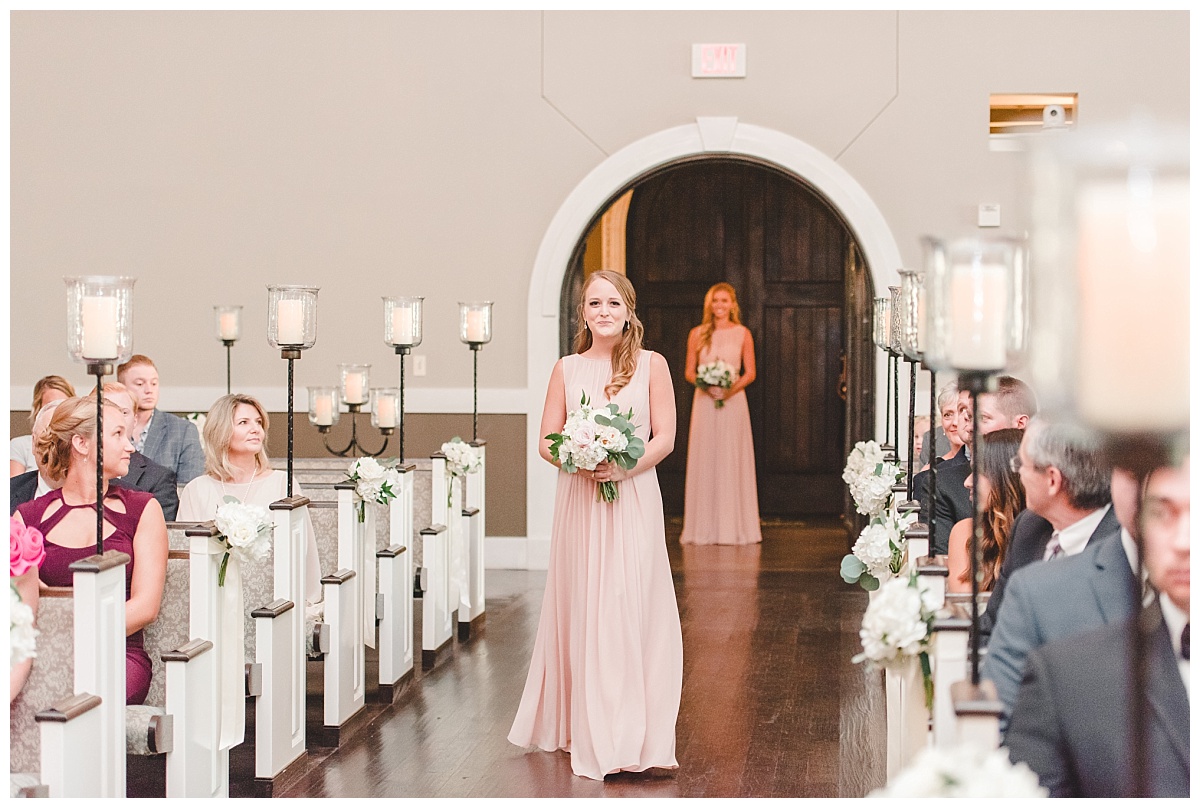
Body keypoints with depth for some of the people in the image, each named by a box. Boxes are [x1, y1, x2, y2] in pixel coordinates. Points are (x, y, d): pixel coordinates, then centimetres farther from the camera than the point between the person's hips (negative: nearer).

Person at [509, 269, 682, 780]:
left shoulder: (651, 365, 4)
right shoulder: (566, 369, 7)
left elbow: (664, 438, 0)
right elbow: (547, 442, 6)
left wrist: (624, 466, -16)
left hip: (633, 501, -1)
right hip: (579, 502, 1)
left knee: (631, 610, -5)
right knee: (582, 612, 2)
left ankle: (633, 737, 0)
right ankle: (587, 733, 9)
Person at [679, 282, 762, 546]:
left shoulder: (742, 334, 5)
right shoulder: (698, 334, 7)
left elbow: (750, 373, 4)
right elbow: (689, 371, 7)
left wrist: (734, 387, -13)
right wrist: (703, 383, -12)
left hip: (733, 401, -1)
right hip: (705, 401, 1)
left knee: (732, 461, -1)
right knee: (704, 461, 0)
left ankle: (734, 527, 4)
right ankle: (704, 528, 5)